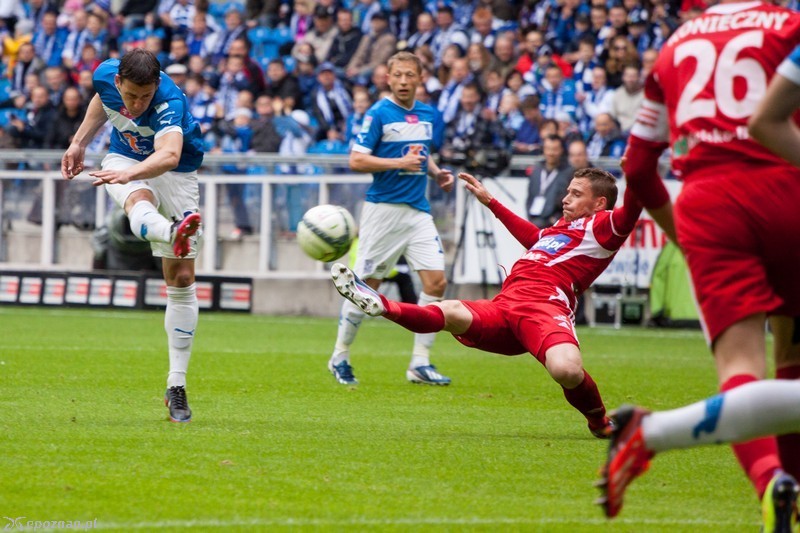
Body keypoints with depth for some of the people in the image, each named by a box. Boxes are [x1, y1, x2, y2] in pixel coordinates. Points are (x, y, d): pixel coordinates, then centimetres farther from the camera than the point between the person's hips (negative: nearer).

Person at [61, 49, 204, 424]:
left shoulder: (170, 102, -34)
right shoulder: (106, 76, -17)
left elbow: (169, 156, -53)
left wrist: (131, 173, -70)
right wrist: (79, 142, 14)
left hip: (176, 172, -3)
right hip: (124, 158, 3)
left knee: (182, 280, -4)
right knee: (140, 205, -38)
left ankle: (176, 386, 2)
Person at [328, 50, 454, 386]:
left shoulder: (429, 115, 11)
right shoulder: (379, 114, -8)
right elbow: (357, 160, -13)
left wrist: (437, 173, 7)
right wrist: (399, 163, -21)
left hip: (418, 209, 5)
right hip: (383, 208, -5)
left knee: (436, 282, -6)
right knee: (367, 286, 1)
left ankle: (420, 364, 1)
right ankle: (340, 357, 16)